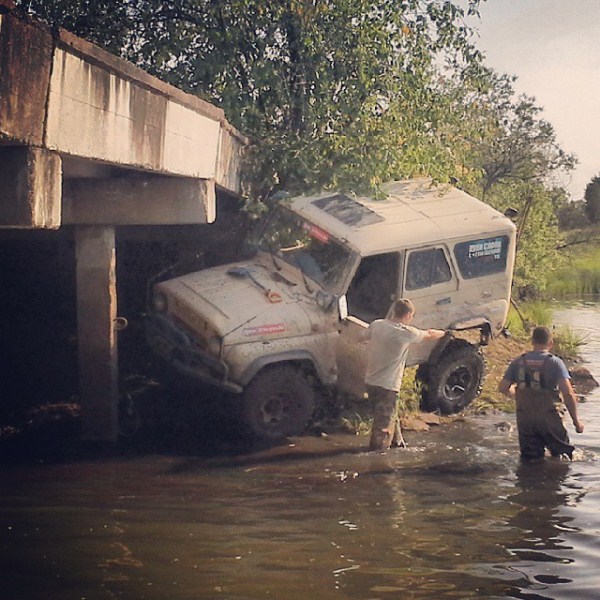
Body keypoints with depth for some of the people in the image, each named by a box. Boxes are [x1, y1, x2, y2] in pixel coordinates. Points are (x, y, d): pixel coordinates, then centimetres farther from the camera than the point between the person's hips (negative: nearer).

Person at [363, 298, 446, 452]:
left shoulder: (376, 324, -1)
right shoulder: (406, 332, -16)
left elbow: (366, 336, 21)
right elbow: (429, 334, 3)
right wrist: (444, 332, 23)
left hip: (370, 381, 7)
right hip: (387, 386, -7)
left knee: (391, 416, 27)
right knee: (383, 427, 1)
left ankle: (397, 442, 44)